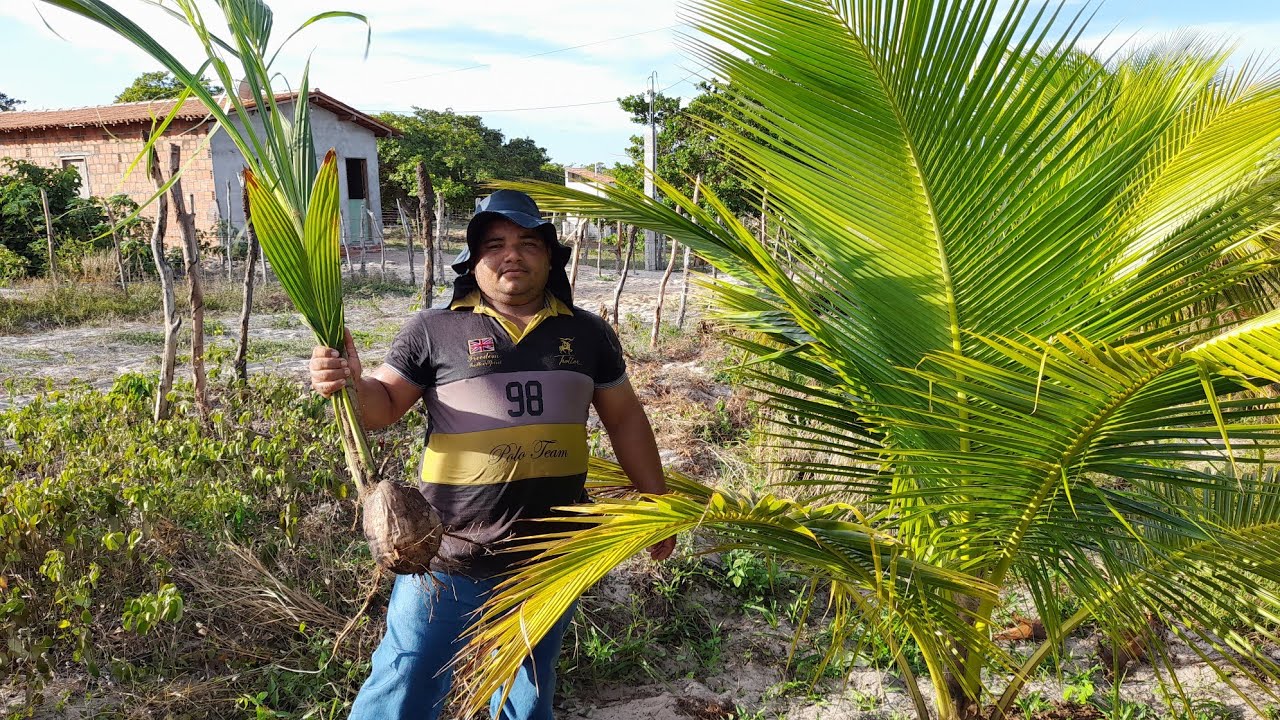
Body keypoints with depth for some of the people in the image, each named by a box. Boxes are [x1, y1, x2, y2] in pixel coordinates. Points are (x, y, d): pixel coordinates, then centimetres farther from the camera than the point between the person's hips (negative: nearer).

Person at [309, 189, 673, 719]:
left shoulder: (587, 334, 5)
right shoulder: (434, 330, -3)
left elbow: (625, 419, 11)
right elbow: (384, 407, 1)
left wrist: (655, 503, 12)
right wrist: (352, 383, -21)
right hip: (450, 555, -2)